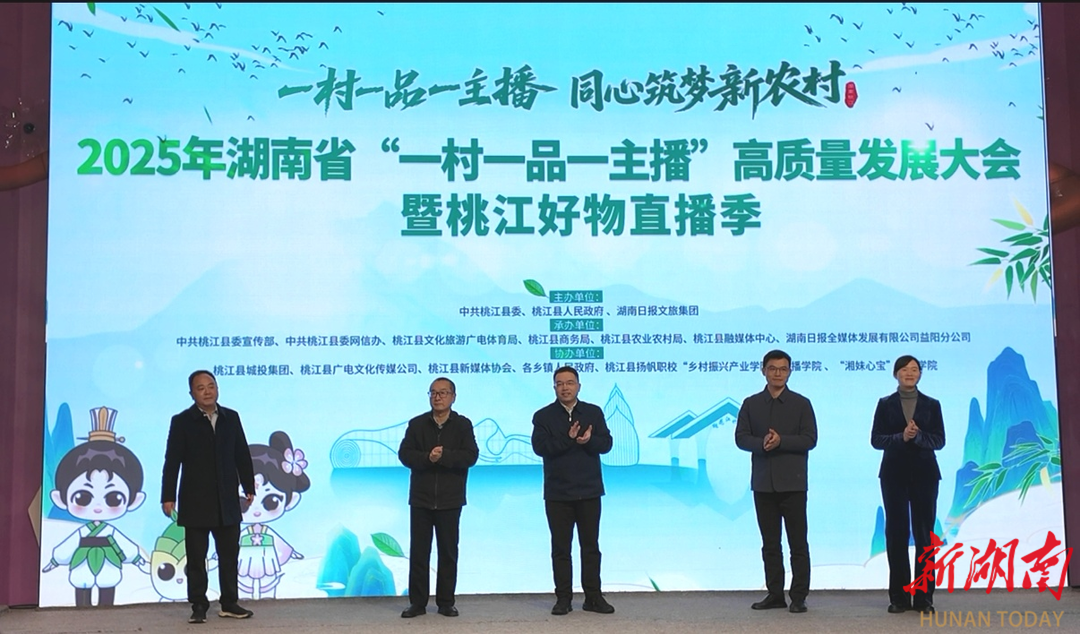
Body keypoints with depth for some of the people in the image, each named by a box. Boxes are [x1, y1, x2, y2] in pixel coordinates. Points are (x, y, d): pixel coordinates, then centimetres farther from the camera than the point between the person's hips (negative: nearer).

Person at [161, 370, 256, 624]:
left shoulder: (231, 418, 5)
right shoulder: (182, 421, -3)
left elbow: (242, 455, 9)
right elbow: (172, 461, -6)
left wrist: (249, 487, 7)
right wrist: (168, 496, -9)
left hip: (227, 502, 3)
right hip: (196, 503, -3)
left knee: (229, 555, 8)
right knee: (196, 558, 5)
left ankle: (229, 603, 19)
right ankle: (198, 606, 14)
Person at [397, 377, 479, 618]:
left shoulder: (463, 425, 2)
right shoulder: (417, 424, 5)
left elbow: (471, 455, -10)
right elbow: (404, 454, -4)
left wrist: (444, 456, -21)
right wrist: (427, 458, -20)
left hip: (450, 500, -1)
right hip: (421, 498, 1)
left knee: (448, 552, 6)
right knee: (418, 552, 4)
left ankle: (446, 602, 15)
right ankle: (417, 602, 12)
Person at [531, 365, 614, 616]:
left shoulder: (594, 412, 5)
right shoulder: (543, 416, 0)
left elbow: (606, 443, -2)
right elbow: (540, 447, -13)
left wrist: (588, 440, -22)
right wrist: (568, 439, -23)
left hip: (589, 491, 1)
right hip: (557, 493, -1)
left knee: (591, 546, 7)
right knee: (560, 548, 4)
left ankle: (593, 597, 14)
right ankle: (563, 598, 12)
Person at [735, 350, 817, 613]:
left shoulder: (801, 403, 3)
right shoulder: (751, 404, 9)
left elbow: (809, 439, -5)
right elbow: (741, 438, 2)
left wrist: (781, 441, -18)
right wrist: (762, 443, -17)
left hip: (792, 482, -3)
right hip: (763, 482, 3)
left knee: (798, 542, -1)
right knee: (770, 542, 9)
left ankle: (799, 596, 5)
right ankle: (775, 593, 17)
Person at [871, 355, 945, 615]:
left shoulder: (931, 405, 7)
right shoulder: (885, 404, 5)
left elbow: (939, 440, 1)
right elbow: (876, 439, -1)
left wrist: (918, 436, -17)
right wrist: (901, 437, -16)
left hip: (924, 474, 1)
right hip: (894, 474, 0)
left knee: (924, 533, 1)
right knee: (897, 533, 0)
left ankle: (924, 596, 7)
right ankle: (899, 597, 5)